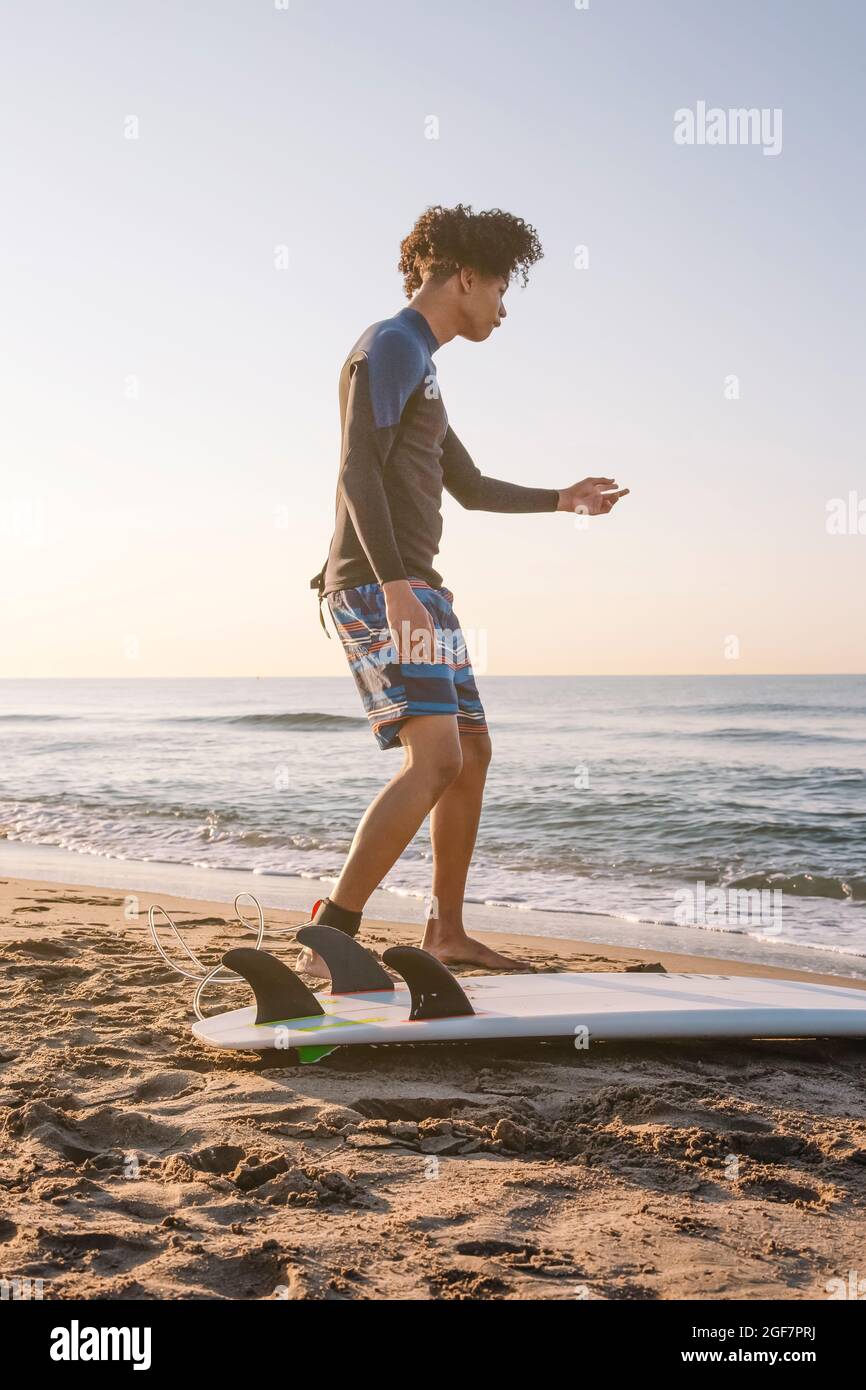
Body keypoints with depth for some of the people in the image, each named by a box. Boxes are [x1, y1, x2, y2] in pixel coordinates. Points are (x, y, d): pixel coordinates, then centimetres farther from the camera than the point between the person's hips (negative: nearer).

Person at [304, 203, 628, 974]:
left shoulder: (420, 366, 25)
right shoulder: (390, 346, -7)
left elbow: (471, 487, 35)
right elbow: (358, 471, -21)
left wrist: (561, 499, 35)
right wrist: (394, 585, -30)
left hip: (416, 589, 10)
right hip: (375, 587, -10)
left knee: (473, 753, 13)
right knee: (436, 759, -21)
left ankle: (447, 932, 24)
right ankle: (330, 940, -19)